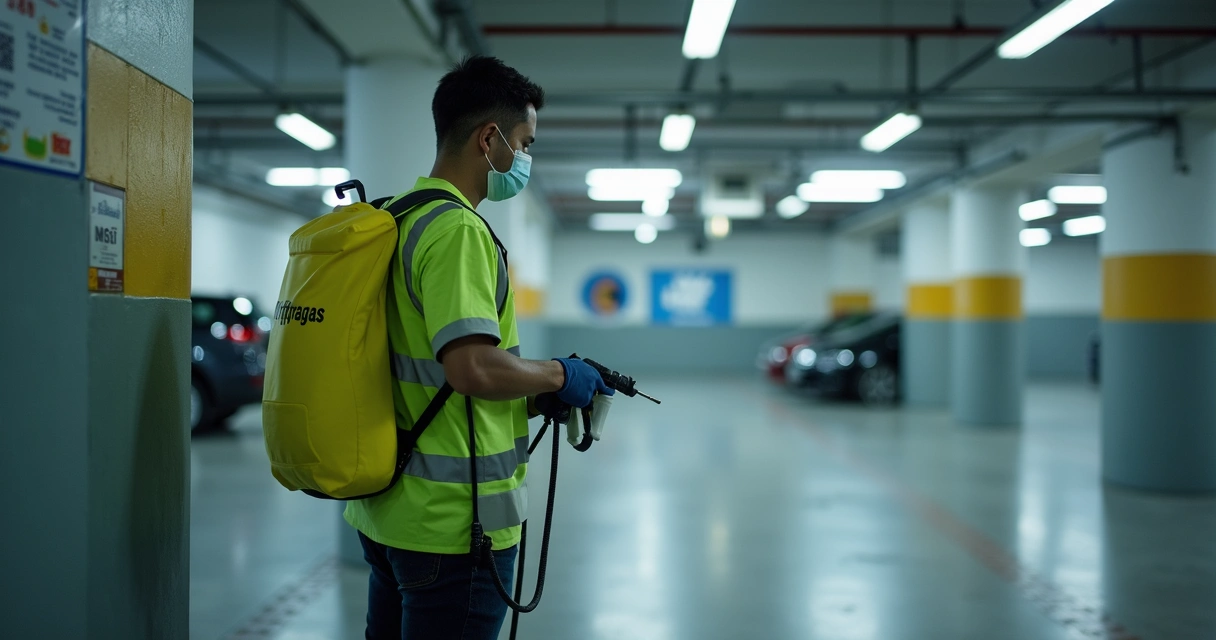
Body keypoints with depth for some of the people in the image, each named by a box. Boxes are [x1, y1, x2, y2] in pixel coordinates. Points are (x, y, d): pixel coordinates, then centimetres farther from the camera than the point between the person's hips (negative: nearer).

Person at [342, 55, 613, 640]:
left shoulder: (397, 219, 12)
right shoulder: (458, 229, -18)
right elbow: (473, 367, -29)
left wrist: (533, 395, 15)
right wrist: (557, 376, -11)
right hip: (453, 524, -9)